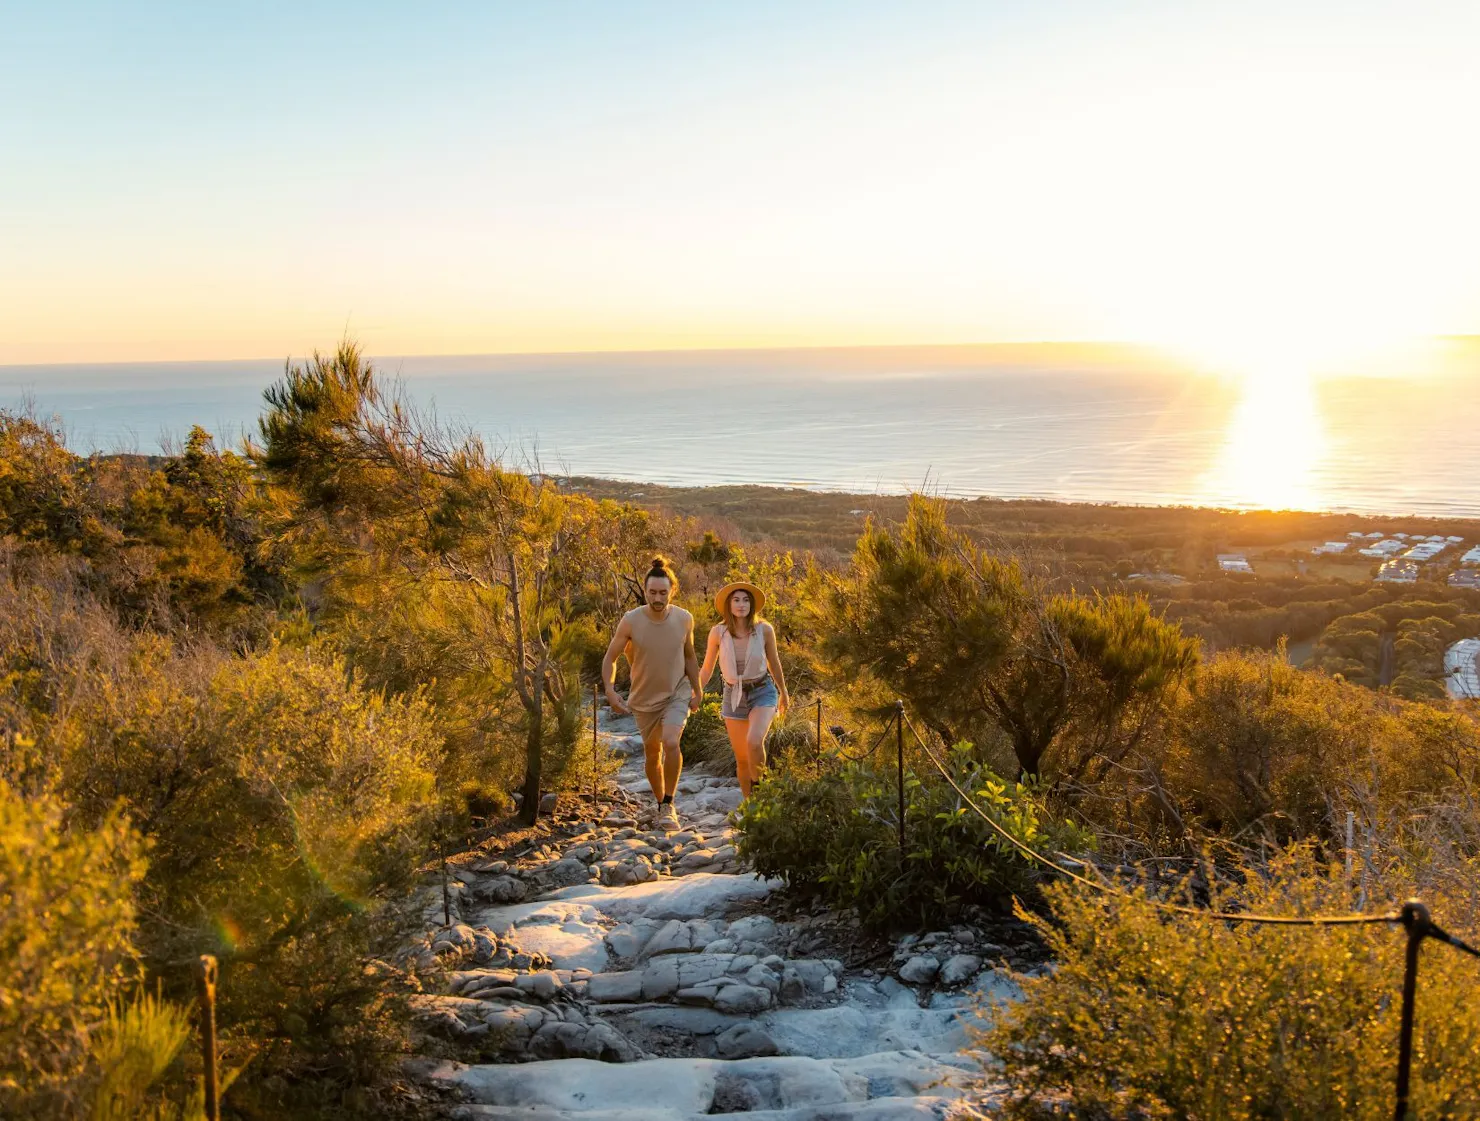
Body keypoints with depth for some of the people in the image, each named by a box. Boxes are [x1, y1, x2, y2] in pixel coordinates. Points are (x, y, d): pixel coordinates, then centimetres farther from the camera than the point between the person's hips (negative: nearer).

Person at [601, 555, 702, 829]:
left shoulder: (684, 619, -13)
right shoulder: (630, 621, -18)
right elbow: (610, 657, -9)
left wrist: (697, 690, 5)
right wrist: (610, 690, -24)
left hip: (677, 694, -1)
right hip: (645, 698, 1)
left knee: (671, 742, -25)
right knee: (652, 753, 15)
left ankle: (668, 806, -11)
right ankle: (660, 803, 39)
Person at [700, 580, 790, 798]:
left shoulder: (764, 629, -14)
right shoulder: (718, 632, -13)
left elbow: (774, 662, 3)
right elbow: (707, 669, 1)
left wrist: (784, 693, 16)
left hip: (762, 692, -2)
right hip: (733, 696, 2)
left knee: (754, 742, -28)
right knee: (742, 759, 6)